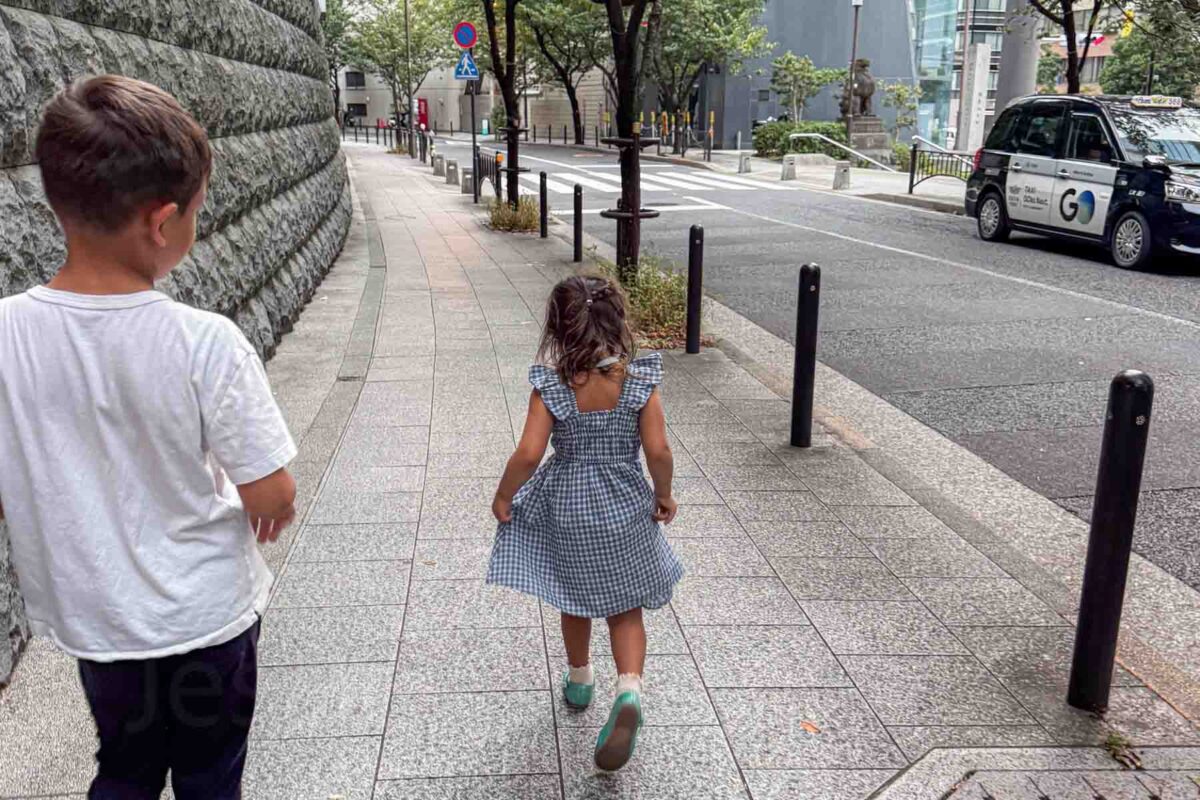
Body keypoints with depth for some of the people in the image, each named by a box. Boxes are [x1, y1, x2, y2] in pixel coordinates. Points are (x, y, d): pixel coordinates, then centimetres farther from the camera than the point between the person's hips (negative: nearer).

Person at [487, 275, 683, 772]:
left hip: (566, 508, 0)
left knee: (575, 601, 23)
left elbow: (528, 453, -18)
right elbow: (658, 450, -14)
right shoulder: (638, 380, -14)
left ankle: (579, 681, 43)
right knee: (625, 609, 13)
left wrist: (504, 496, -2)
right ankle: (629, 690, -9)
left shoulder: (551, 385, -16)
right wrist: (664, 495, 4)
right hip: (625, 508, 0)